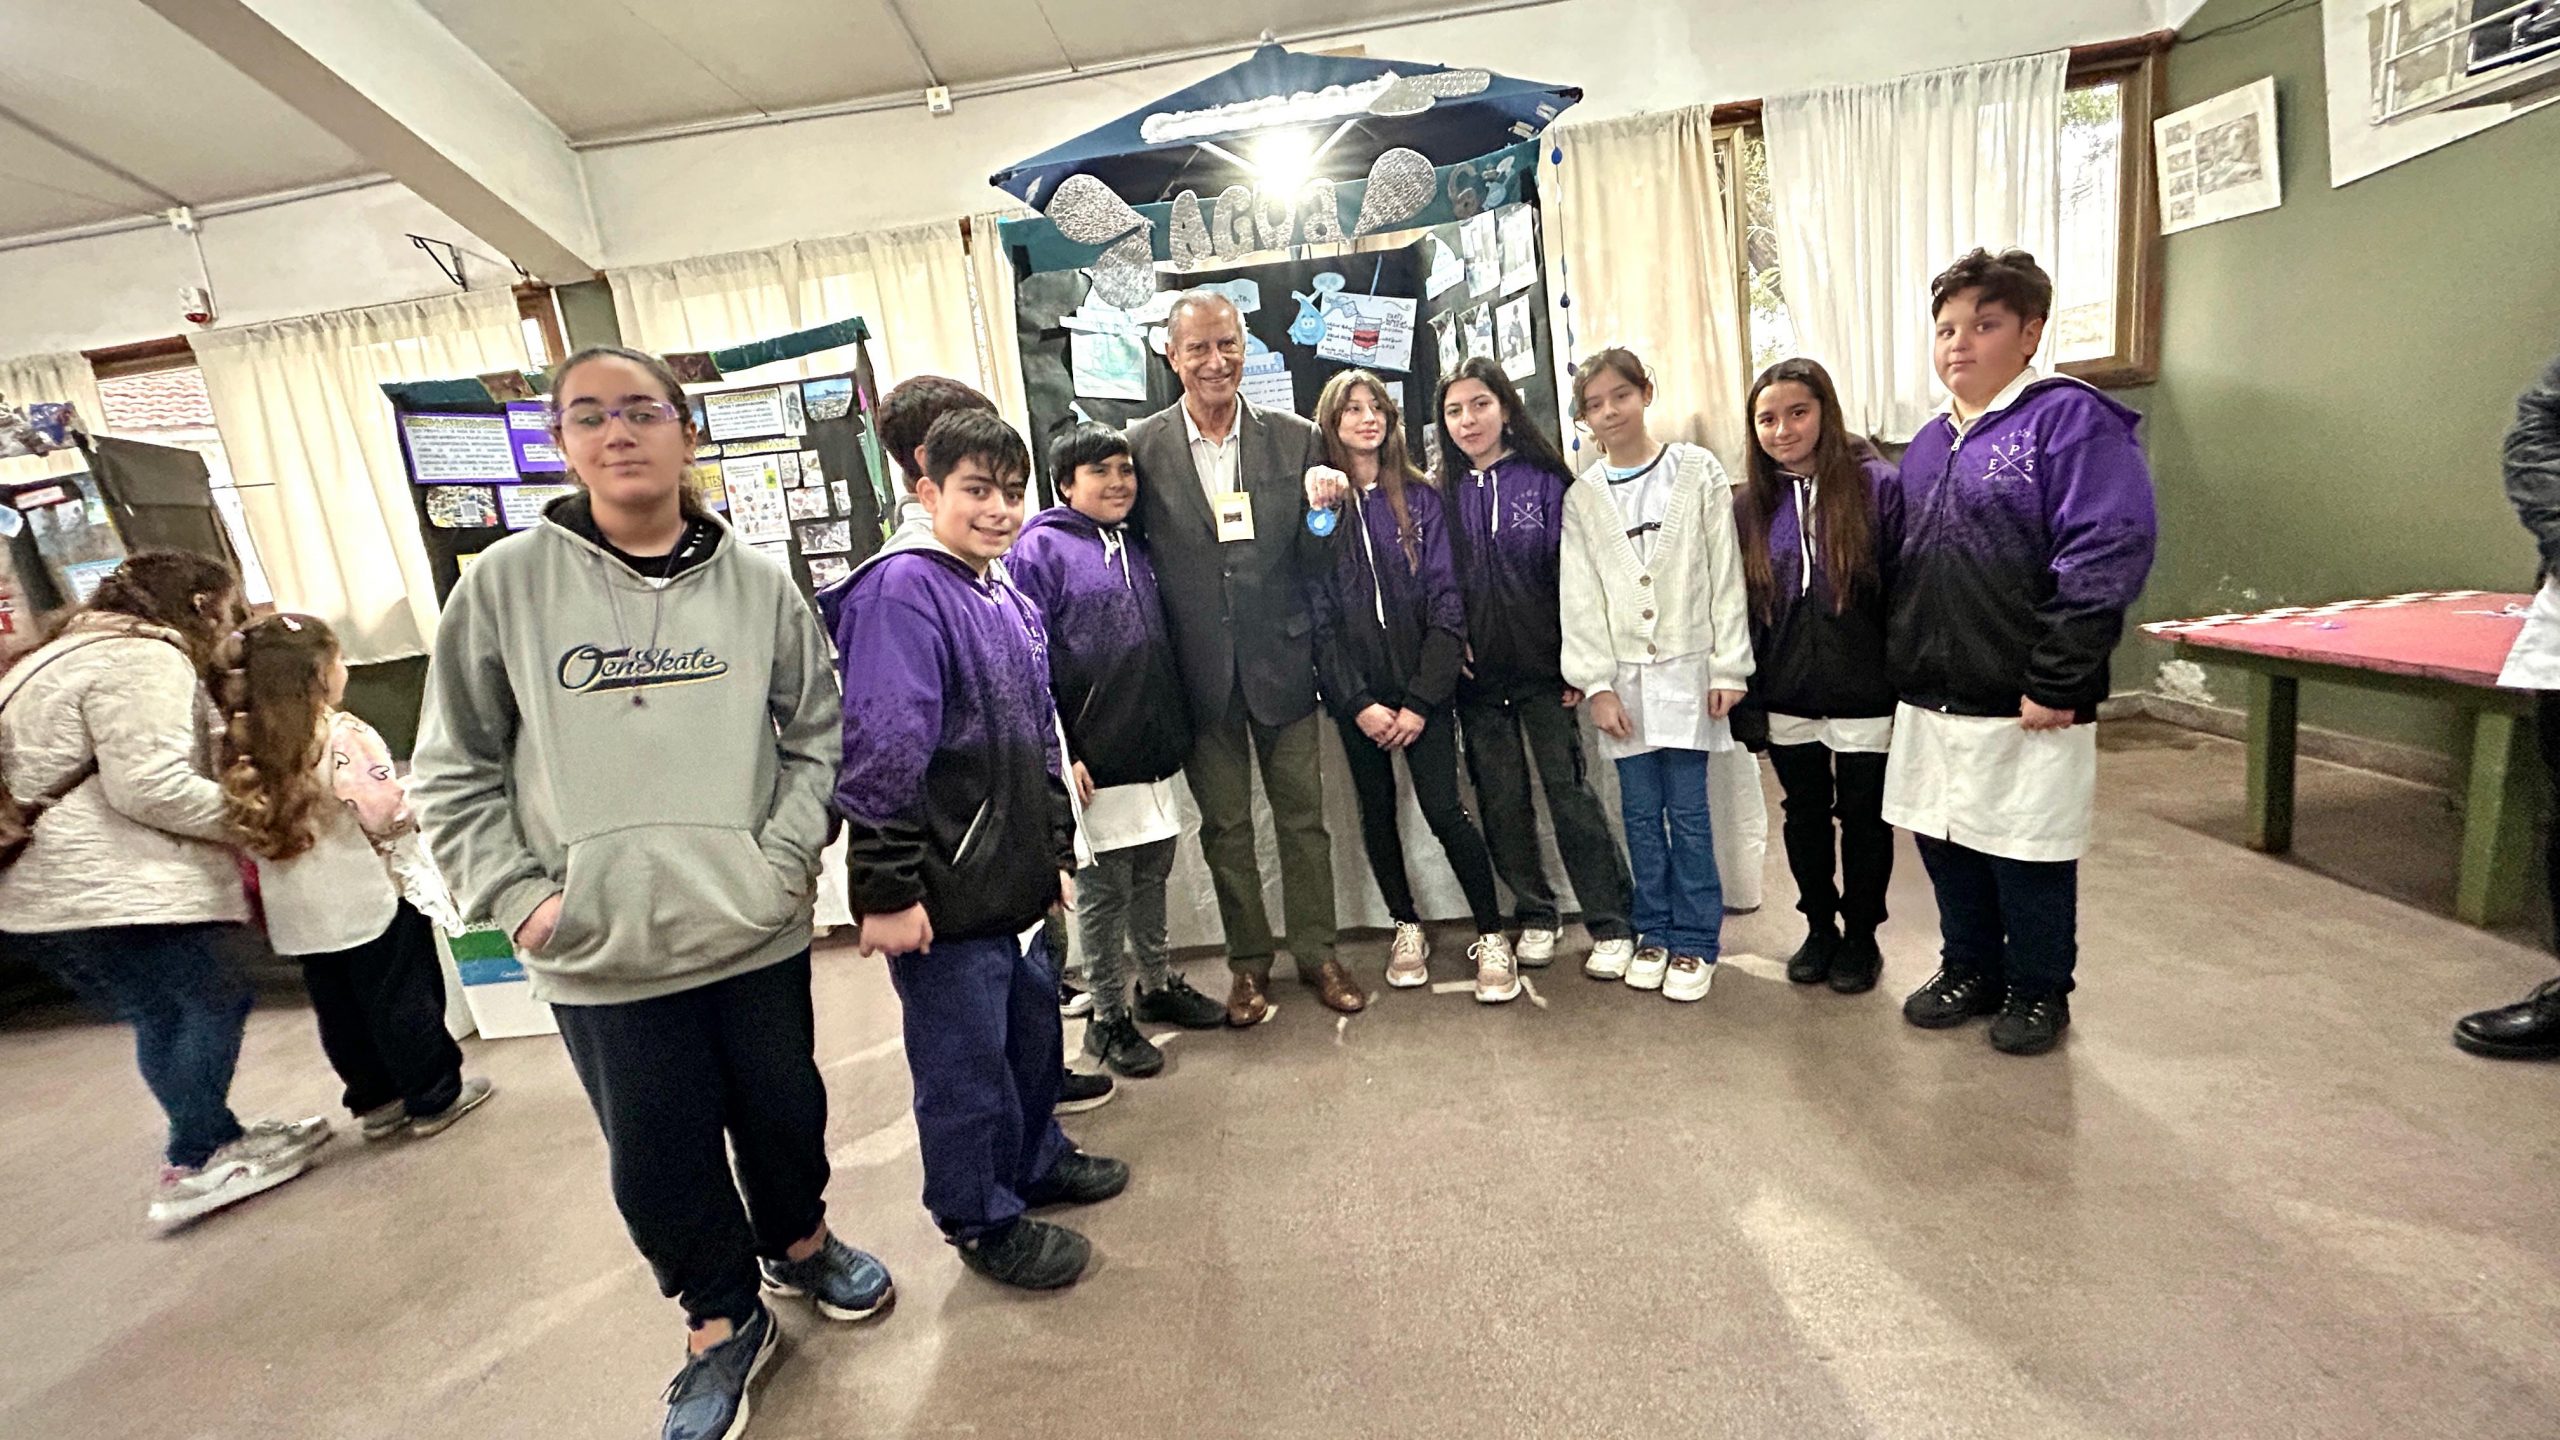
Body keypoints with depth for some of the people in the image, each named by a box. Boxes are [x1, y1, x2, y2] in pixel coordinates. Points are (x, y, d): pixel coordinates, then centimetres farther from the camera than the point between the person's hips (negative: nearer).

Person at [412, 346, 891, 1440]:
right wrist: (520, 897, -6)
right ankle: (723, 1324, 39)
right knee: (657, 1161, 14)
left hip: (756, 932, 1)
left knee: (785, 1111, 19)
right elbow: (452, 769, 2)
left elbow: (817, 733, 4)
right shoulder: (505, 583, -3)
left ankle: (799, 1244, 49)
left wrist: (787, 853, -7)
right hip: (599, 956, 0)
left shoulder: (757, 583, -1)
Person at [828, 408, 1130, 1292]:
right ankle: (982, 1220, 28)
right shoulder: (901, 590, -15)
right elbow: (883, 753, -21)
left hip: (1016, 880, 9)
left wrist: (1058, 849, 18)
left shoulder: (1015, 604, 12)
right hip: (944, 893, -8)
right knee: (964, 1062, 7)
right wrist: (887, 889, -21)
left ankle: (1036, 1161, 44)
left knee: (1033, 1027, 22)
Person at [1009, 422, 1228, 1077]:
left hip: (1153, 752, 7)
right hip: (1093, 762, -6)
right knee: (1103, 889, 4)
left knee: (1152, 875, 18)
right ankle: (1108, 1016, 20)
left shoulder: (1136, 546, 14)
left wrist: (1177, 730, 14)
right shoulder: (1039, 550, -7)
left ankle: (1159, 984, 35)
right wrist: (1059, 755, -17)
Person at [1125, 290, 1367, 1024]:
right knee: (1224, 825, 13)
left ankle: (1316, 951, 29)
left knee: (1303, 815, 10)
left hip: (1280, 661, 1)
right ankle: (1249, 961, 30)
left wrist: (1322, 510, -20)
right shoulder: (1141, 447, -3)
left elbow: (1312, 565, 0)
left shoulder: (1296, 439, -1)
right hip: (1200, 673, 0)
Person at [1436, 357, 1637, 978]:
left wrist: (1576, 660, -8)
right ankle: (1534, 915, 24)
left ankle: (1610, 923, 10)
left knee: (1569, 790, -1)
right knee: (1501, 800, 9)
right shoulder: (1442, 492, 5)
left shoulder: (1546, 479, -1)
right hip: (1476, 671, 3)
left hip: (1542, 665, -3)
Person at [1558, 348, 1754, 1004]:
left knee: (1687, 809, 0)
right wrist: (1597, 684, -6)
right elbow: (1579, 597, 2)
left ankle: (1694, 942, 14)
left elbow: (1725, 574, 0)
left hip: (1686, 668, -2)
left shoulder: (1698, 471, 3)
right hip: (1622, 675, 2)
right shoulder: (1581, 497, 6)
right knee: (1641, 810, 8)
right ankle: (1654, 932, 22)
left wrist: (1729, 666, -5)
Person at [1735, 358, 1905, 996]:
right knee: (1804, 815, 15)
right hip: (1787, 699, 4)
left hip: (1864, 697, -3)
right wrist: (1746, 697, 5)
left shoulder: (1876, 485, -7)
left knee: (1863, 816, 11)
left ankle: (1861, 936, 29)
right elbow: (1740, 608, 7)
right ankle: (1819, 926, 33)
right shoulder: (1751, 505, 5)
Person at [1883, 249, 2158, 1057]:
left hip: (2024, 708, -6)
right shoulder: (1930, 444, 14)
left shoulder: (2070, 420, -9)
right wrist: (1901, 660, 13)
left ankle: (2038, 991, 28)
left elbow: (2110, 553, -18)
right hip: (1929, 701, 7)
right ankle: (1970, 970, 34)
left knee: (2029, 856, 8)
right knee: (1946, 842, 15)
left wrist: (2057, 683, -21)